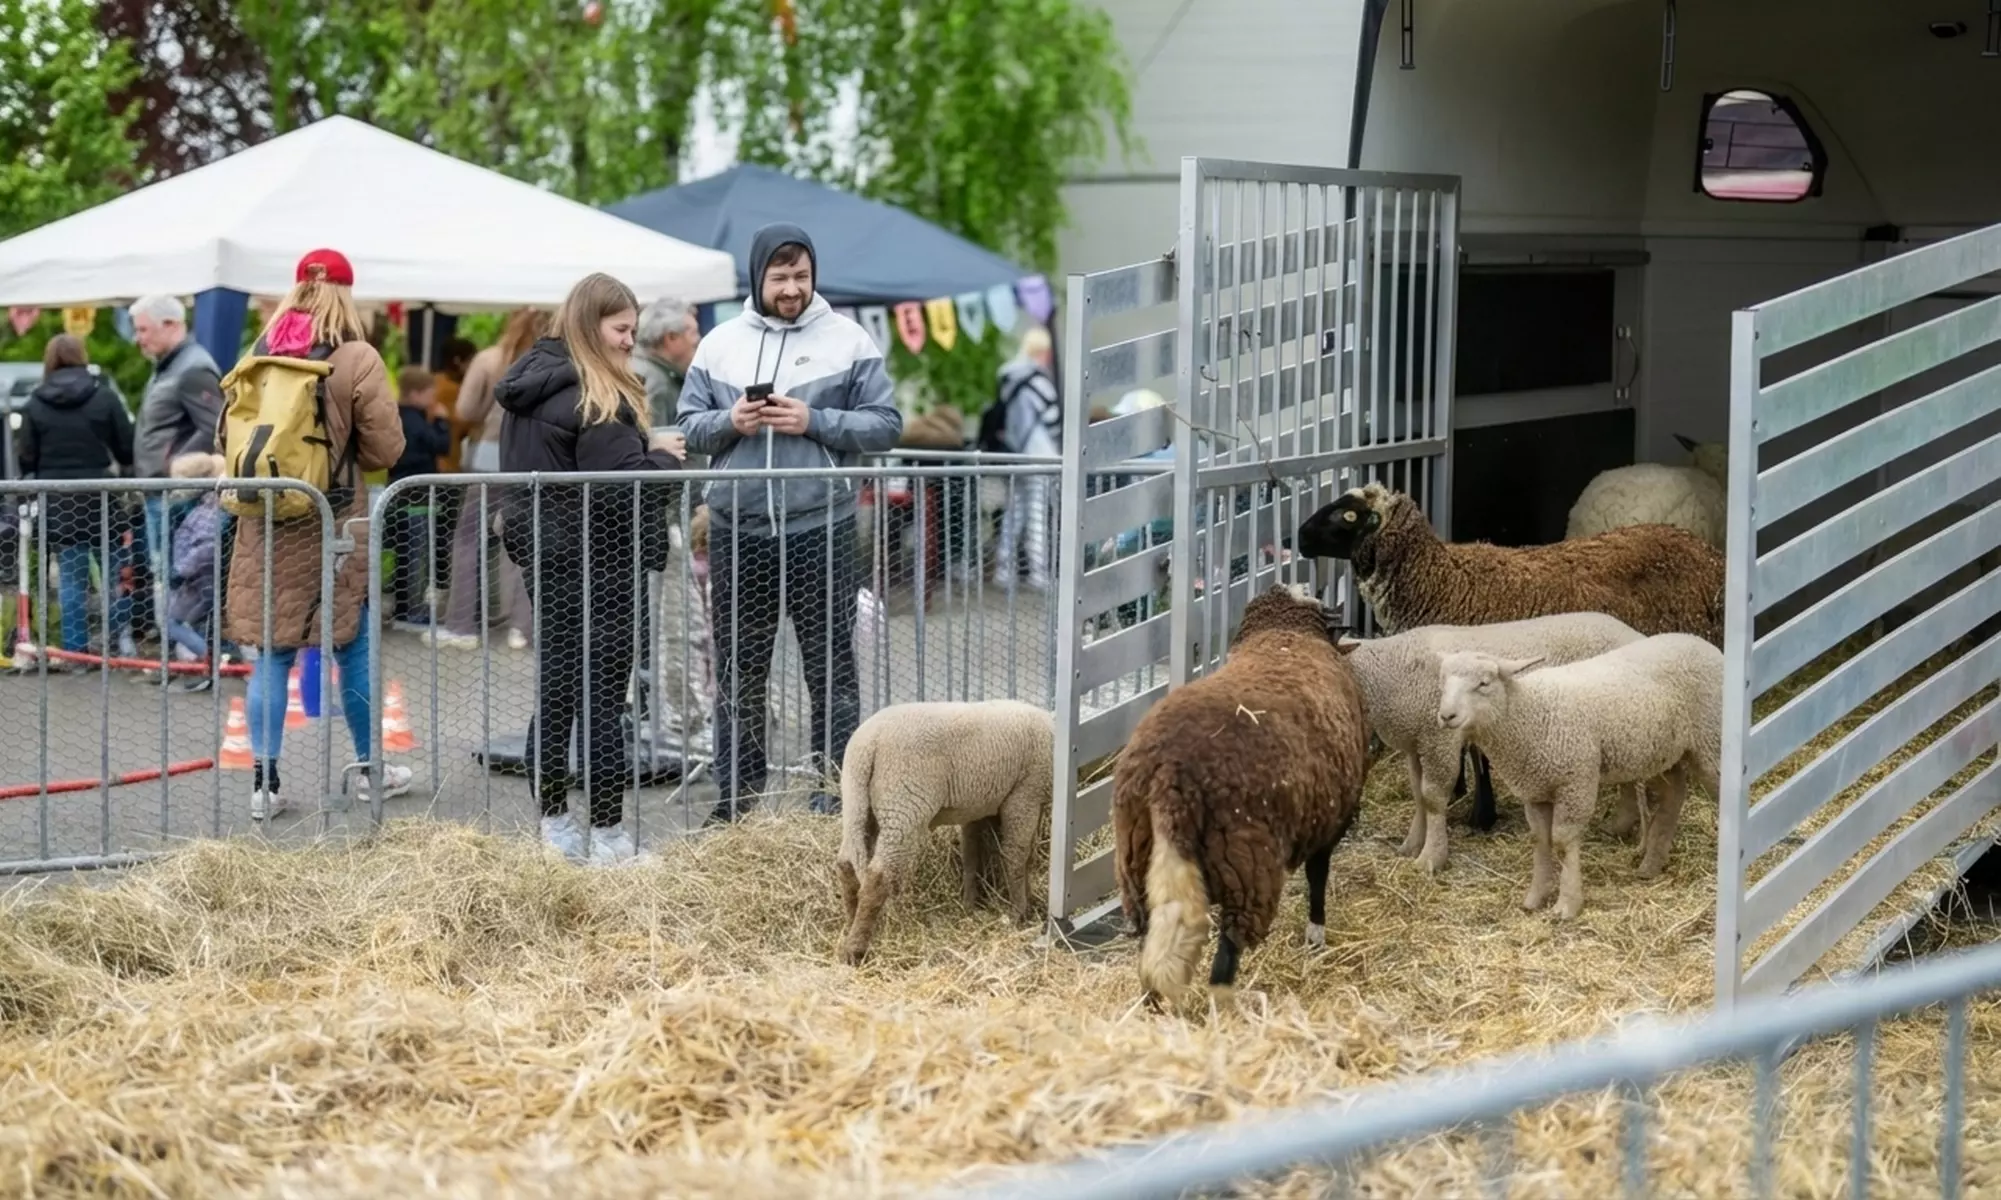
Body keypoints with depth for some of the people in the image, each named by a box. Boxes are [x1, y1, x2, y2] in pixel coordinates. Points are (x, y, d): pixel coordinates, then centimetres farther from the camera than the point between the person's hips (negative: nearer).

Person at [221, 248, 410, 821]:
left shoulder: (259, 355, 1)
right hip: (333, 523, -3)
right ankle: (371, 768, 23)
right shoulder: (358, 360, -10)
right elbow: (386, 449, -8)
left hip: (265, 525, 3)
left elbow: (227, 441, 7)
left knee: (272, 652, 8)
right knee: (352, 648, 11)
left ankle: (264, 780, 5)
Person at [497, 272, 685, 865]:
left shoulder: (531, 385, 11)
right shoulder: (593, 398, -17)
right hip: (594, 565, -9)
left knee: (555, 688, 13)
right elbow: (624, 484, -23)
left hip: (544, 557, 9)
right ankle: (607, 832, -1)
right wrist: (664, 457, -3)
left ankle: (554, 822, 19)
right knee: (600, 697, -4)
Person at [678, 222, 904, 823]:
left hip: (821, 529, -3)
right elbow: (689, 427, 9)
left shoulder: (848, 340, 0)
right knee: (739, 667, 10)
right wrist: (729, 422, -12)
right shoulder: (720, 343, 8)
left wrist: (814, 422, -15)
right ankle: (737, 785, 19)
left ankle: (837, 782, 11)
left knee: (831, 664, 4)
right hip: (737, 530, 3)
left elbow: (885, 425, -3)